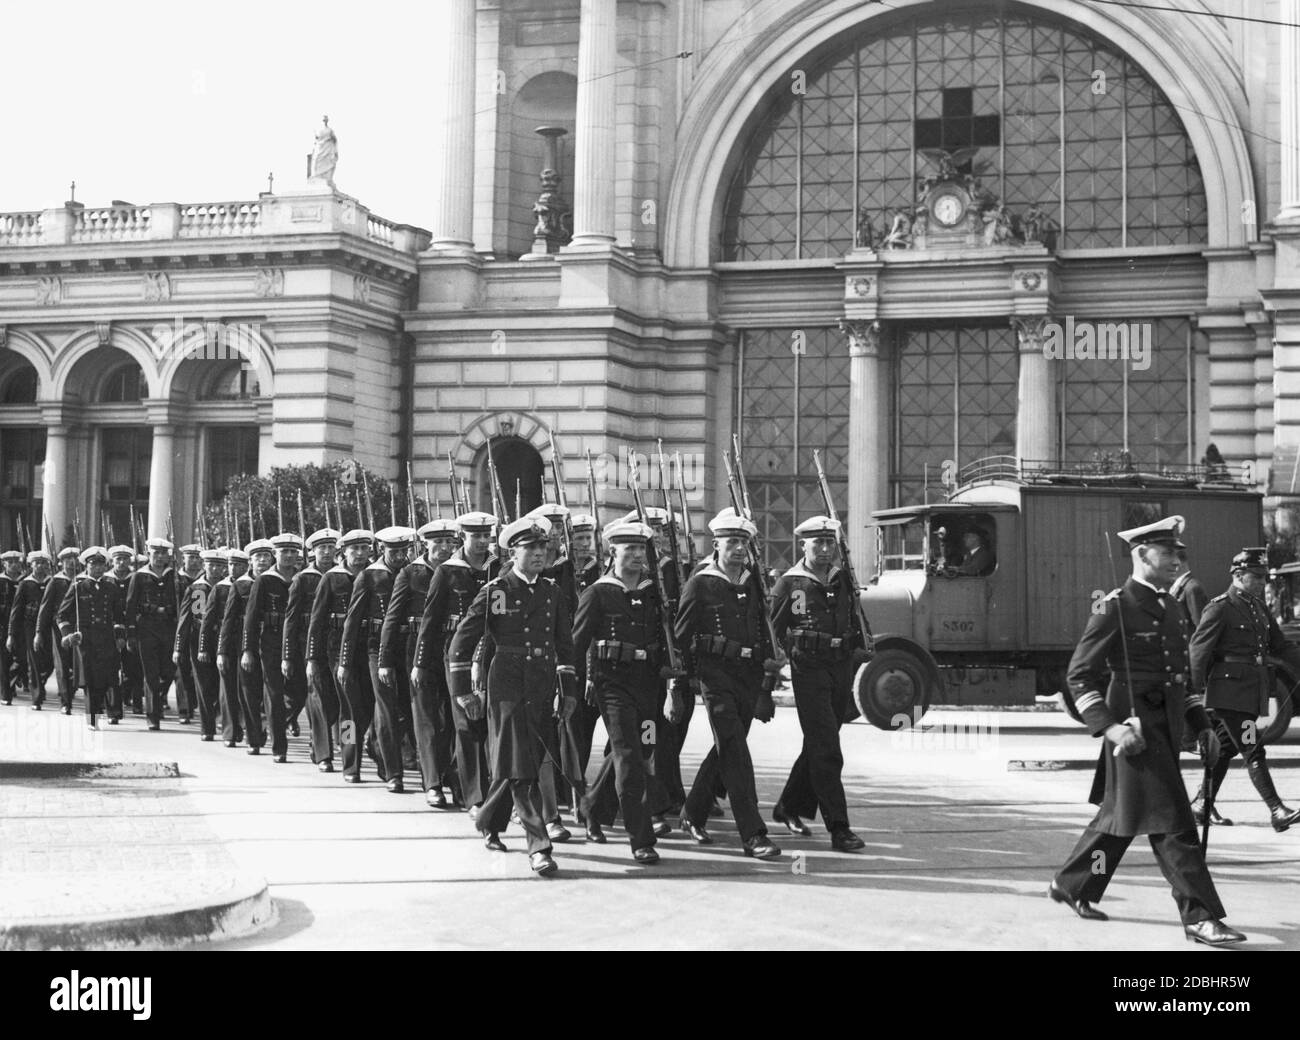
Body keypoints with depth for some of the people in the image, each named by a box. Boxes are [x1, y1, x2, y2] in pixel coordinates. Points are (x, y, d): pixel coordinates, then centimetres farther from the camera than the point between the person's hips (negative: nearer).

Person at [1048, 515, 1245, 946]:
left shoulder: (1172, 608, 15)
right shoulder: (1116, 609, -11)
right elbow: (1079, 677, -11)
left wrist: (1201, 724, 15)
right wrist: (1110, 727, -20)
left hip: (1166, 728, 9)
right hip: (1135, 729, -9)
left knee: (1119, 816, 18)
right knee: (1173, 826, -9)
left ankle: (1071, 886, 32)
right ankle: (1199, 916, -6)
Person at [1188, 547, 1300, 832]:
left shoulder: (1259, 607, 15)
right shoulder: (1219, 608, -10)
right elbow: (1198, 650, -11)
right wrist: (1197, 692, -13)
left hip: (1253, 691, 8)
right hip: (1230, 691, -8)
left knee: (1225, 749, 14)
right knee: (1253, 751, -11)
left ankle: (1201, 806, 23)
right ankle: (1276, 811, -15)